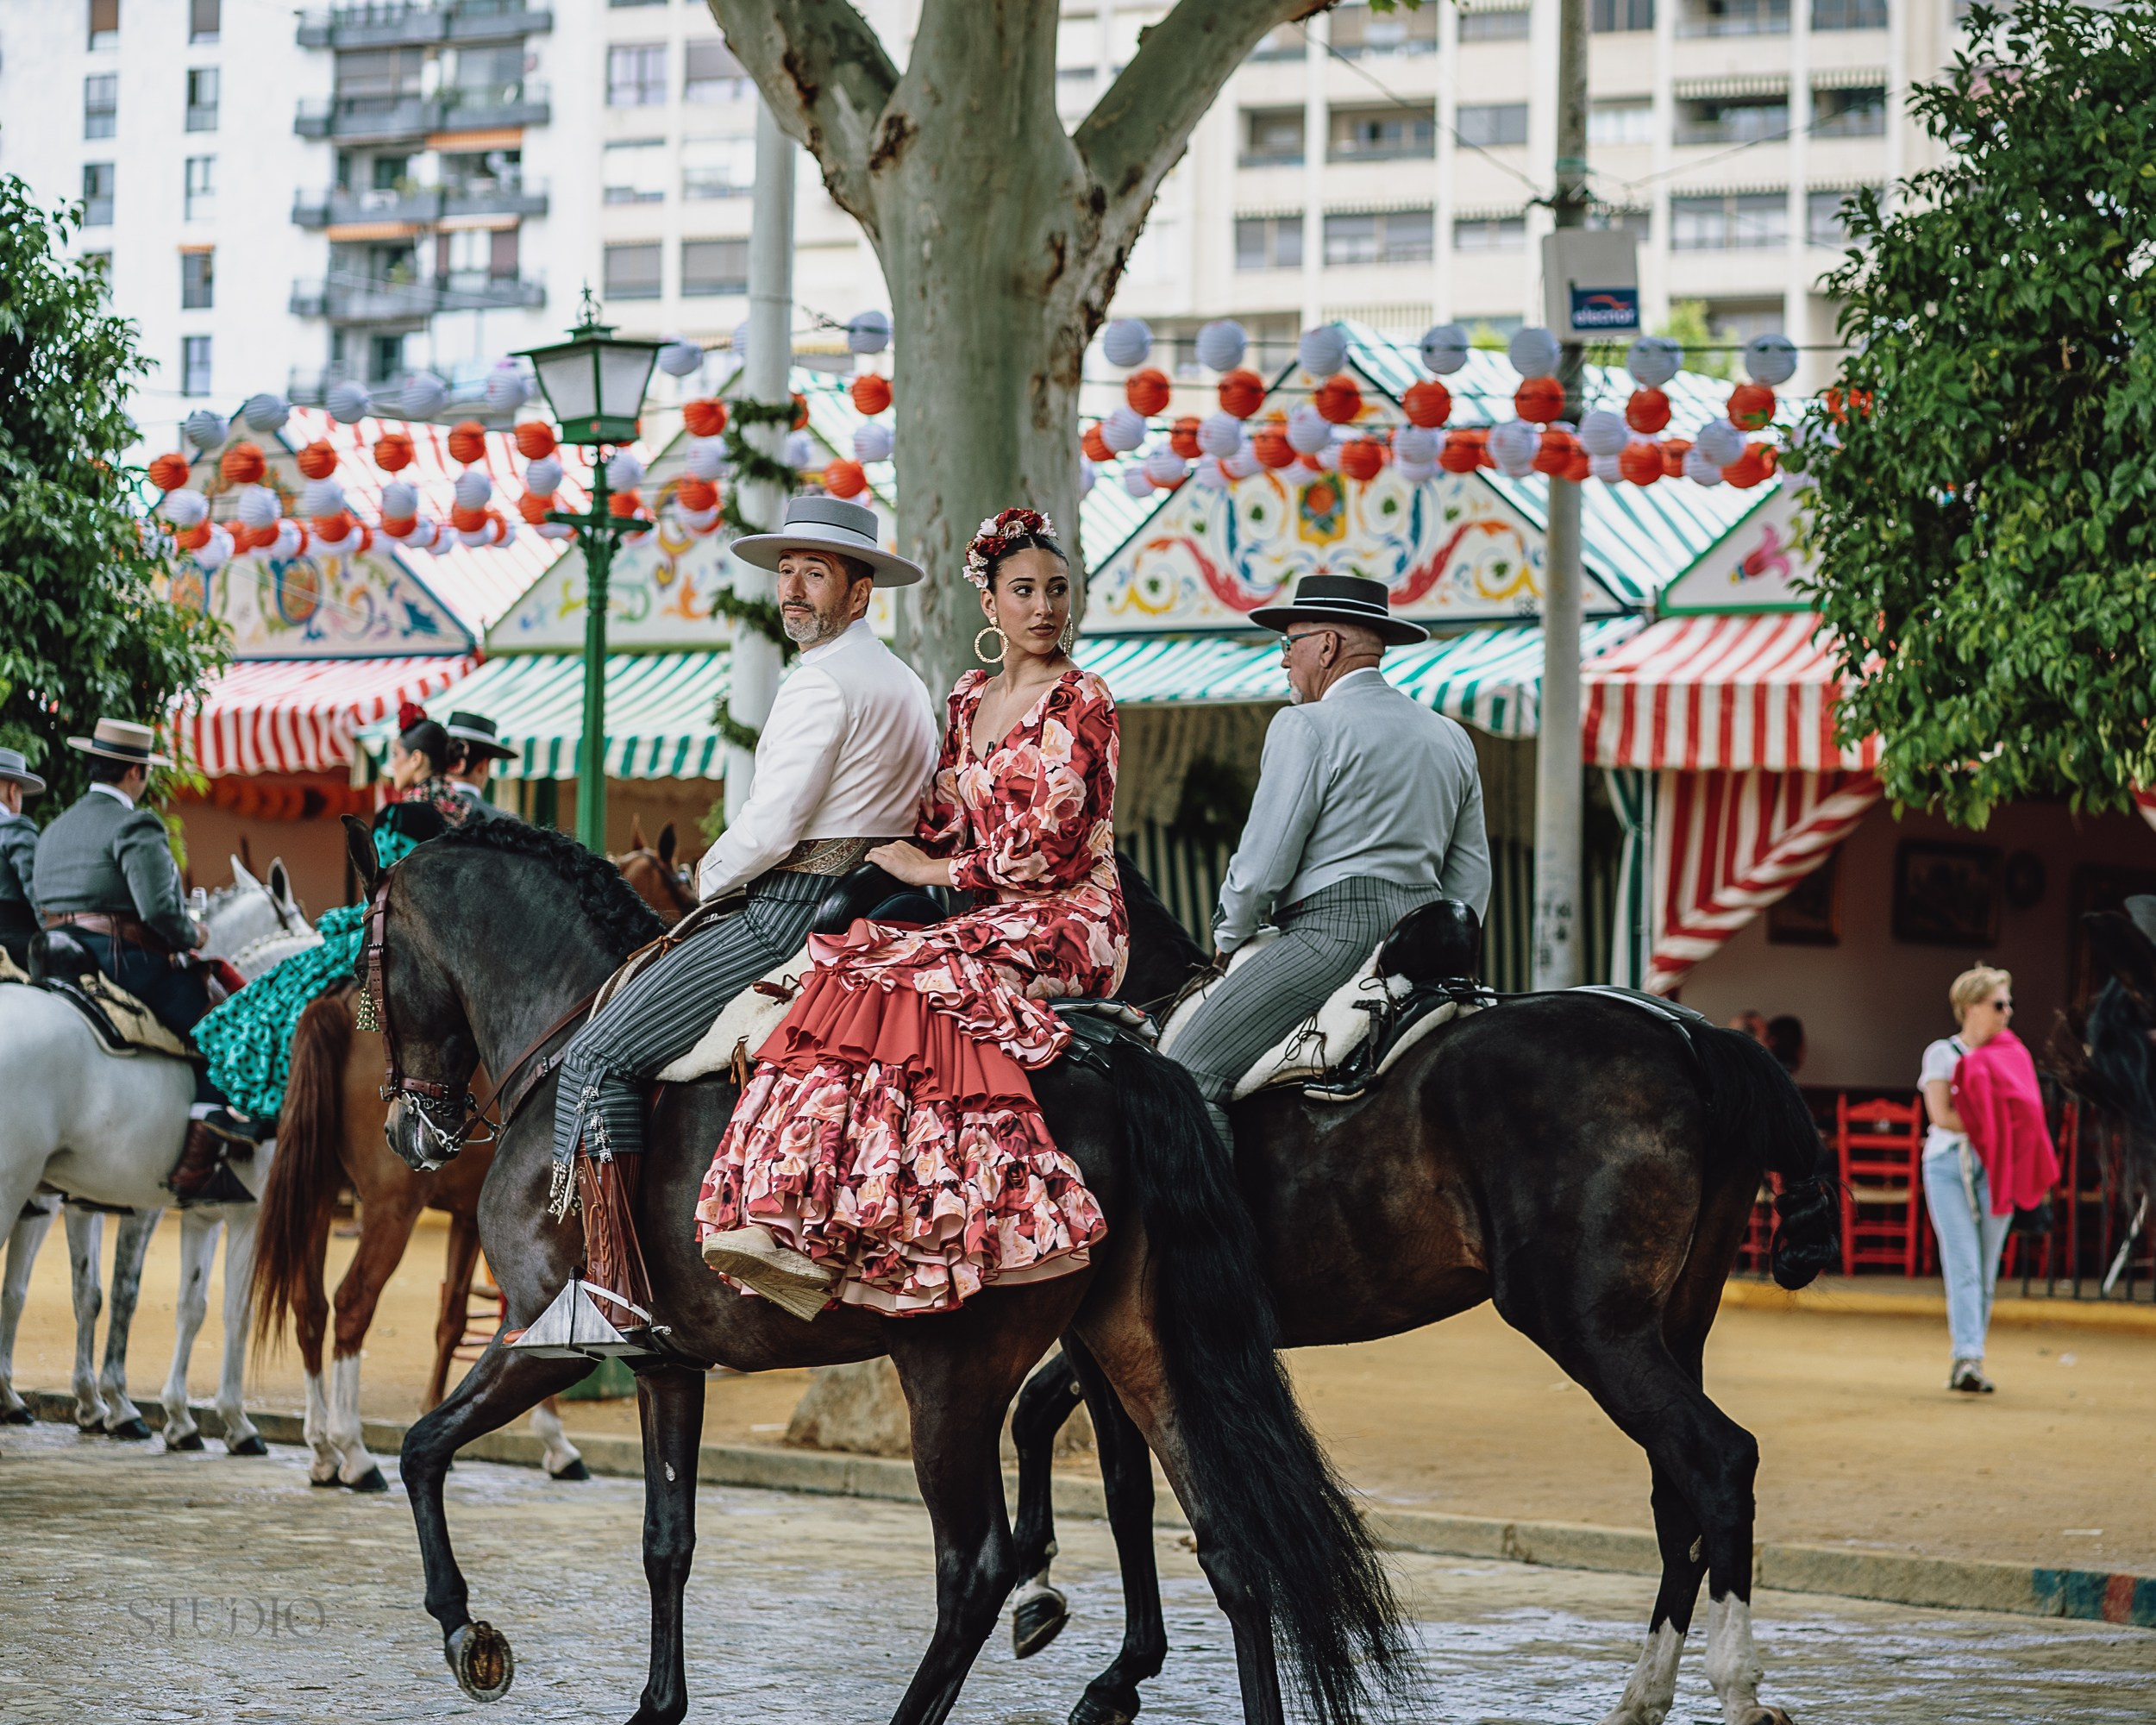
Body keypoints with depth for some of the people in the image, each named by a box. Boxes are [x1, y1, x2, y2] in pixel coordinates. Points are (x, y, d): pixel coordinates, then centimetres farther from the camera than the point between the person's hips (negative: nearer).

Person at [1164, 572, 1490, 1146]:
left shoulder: (1305, 727, -6)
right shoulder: (1451, 737, 18)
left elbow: (1263, 864, -8)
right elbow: (1472, 873, 20)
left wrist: (1227, 938, 8)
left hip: (1334, 931, -8)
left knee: (1191, 1076, -10)